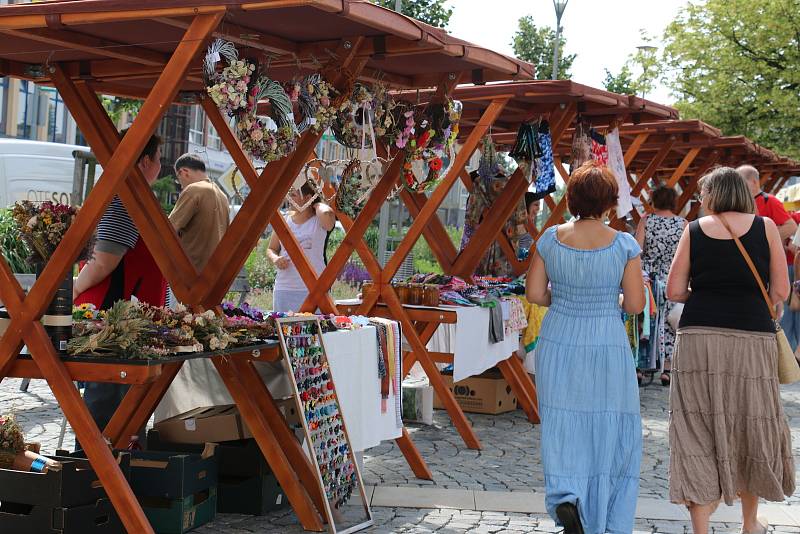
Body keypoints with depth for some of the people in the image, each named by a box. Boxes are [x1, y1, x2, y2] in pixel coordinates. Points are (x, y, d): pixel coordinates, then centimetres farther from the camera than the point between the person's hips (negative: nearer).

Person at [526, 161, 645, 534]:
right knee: (611, 430, 11)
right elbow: (635, 304, -8)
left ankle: (565, 495, -9)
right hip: (607, 348, -2)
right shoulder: (623, 244, -10)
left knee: (563, 427, 11)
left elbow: (534, 294, 0)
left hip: (558, 344, 2)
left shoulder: (551, 238, -4)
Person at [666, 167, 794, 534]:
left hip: (698, 338, 0)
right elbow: (780, 292, 1)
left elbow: (674, 291, 2)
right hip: (752, 338, 0)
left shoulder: (694, 230, 4)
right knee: (753, 428, 15)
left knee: (699, 432, 5)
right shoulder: (765, 226, 4)